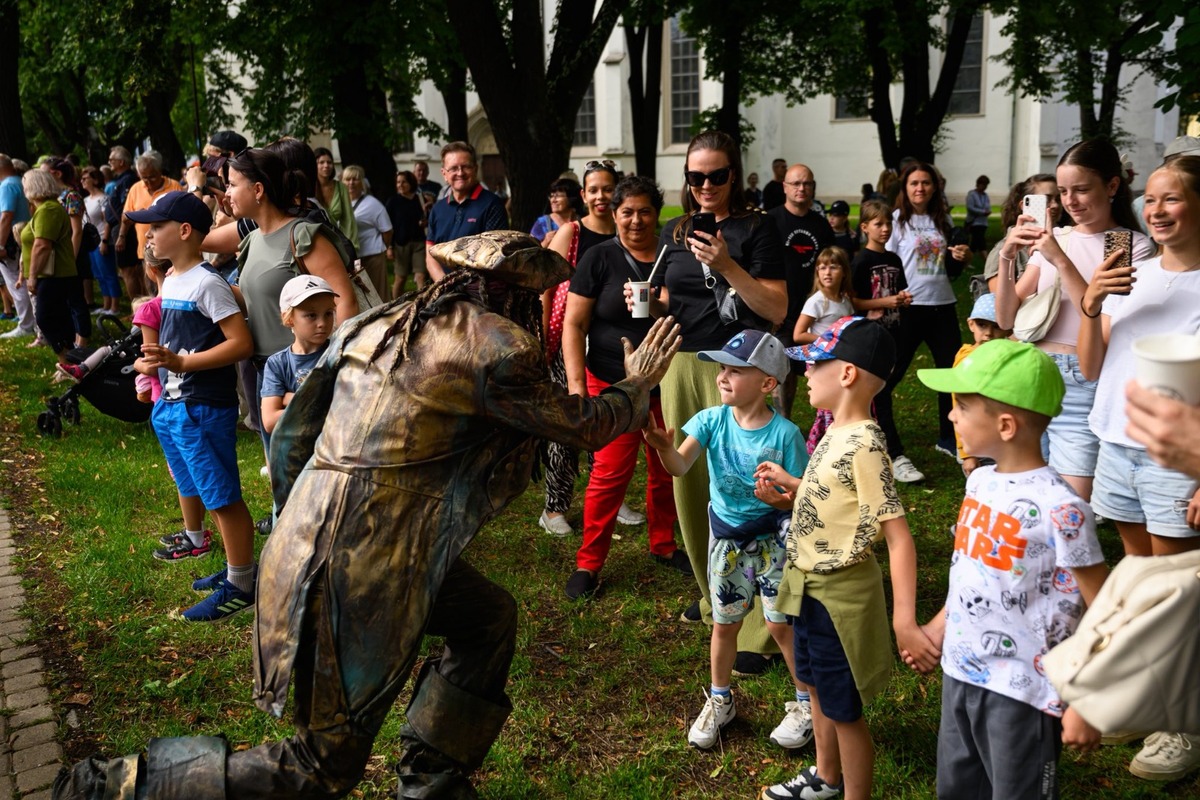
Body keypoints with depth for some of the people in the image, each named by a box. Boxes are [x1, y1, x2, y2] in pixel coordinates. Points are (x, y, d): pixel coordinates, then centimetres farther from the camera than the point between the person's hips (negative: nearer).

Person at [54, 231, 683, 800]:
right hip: (362, 572, -9)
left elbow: (291, 442, 17)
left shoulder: (375, 325, 10)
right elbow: (583, 425, 2)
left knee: (489, 618, 23)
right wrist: (638, 384, 18)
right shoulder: (493, 346, -12)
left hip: (306, 541, 9)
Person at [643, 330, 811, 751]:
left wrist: (781, 497, -35)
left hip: (772, 538, -3)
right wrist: (664, 448, -49)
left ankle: (807, 704, 24)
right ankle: (719, 701, 36)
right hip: (725, 536, 3)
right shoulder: (712, 420, -13)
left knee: (780, 624, 3)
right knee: (724, 623, 15)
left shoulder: (784, 433, -19)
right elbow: (681, 466, -27)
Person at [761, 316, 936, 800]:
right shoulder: (838, 433, 1)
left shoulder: (864, 445, -26)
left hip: (839, 593, -10)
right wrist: (790, 484, 18)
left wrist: (904, 621, -36)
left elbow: (898, 535, -30)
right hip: (810, 585, 10)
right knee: (816, 687, 28)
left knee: (843, 709, 9)